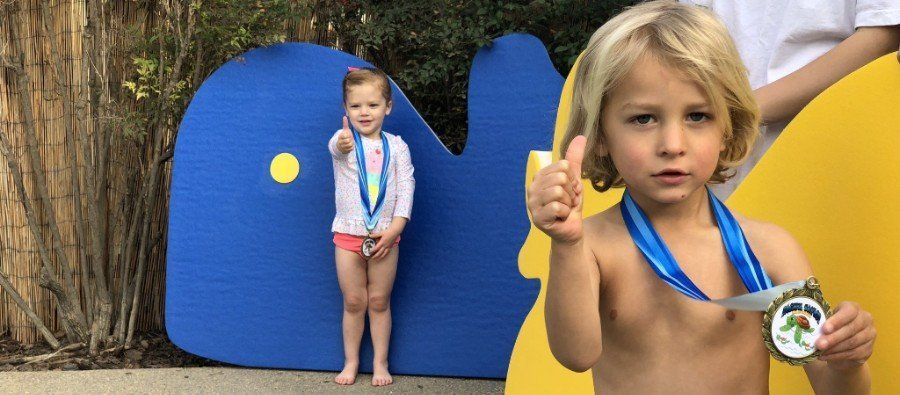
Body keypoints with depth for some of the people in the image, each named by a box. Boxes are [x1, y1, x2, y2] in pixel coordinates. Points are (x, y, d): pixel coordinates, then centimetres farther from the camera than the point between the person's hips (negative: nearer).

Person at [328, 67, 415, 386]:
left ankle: (380, 363, 21)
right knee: (353, 302, 8)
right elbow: (336, 146, -31)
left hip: (385, 236, 1)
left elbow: (406, 187, -3)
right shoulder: (344, 140, -5)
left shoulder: (396, 146, 1)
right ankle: (351, 362, 23)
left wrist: (394, 228, -14)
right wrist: (342, 144, -57)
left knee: (379, 301, 8)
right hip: (348, 234, -1)